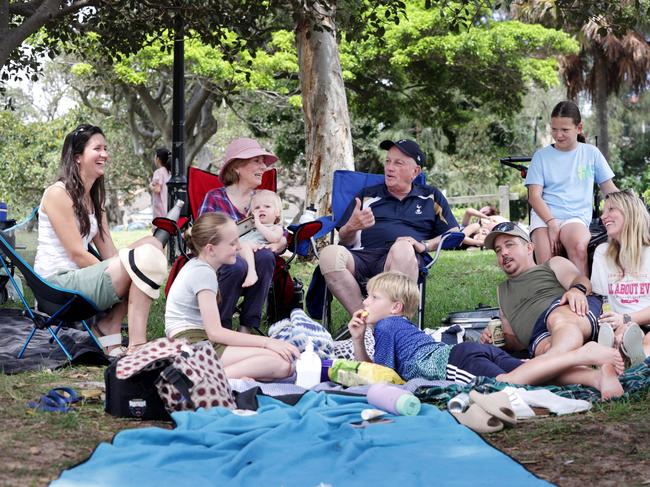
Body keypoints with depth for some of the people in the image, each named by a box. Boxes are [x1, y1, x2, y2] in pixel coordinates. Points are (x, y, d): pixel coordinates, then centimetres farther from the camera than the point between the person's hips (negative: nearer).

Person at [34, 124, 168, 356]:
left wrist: (121, 277, -8)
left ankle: (107, 326, -9)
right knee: (147, 256, -22)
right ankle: (136, 348, -26)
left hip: (79, 277, 9)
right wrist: (117, 275, -12)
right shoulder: (58, 193, -8)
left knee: (151, 244, -4)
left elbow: (109, 254, 11)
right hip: (58, 283, -9)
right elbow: (77, 254, -13)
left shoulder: (94, 198, 18)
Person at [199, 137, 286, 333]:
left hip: (255, 272, 3)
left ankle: (247, 327, -23)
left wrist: (275, 245, -15)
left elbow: (282, 237, 10)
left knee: (265, 257, -30)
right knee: (236, 264, -36)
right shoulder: (215, 198, 3)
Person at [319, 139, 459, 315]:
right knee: (330, 254, -32)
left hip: (405, 260, -2)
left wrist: (424, 245, 0)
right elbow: (345, 241, 22)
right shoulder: (368, 195, 28)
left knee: (402, 248, -39)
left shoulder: (431, 197, 25)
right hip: (362, 256, 2)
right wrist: (351, 228, -3)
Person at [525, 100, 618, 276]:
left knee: (579, 247, -36)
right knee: (545, 263, -28)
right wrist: (552, 222, -13)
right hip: (544, 216, 0)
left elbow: (610, 190, 15)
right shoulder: (541, 156, 11)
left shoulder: (591, 153, 13)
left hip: (576, 217, 0)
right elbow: (534, 195, 3)